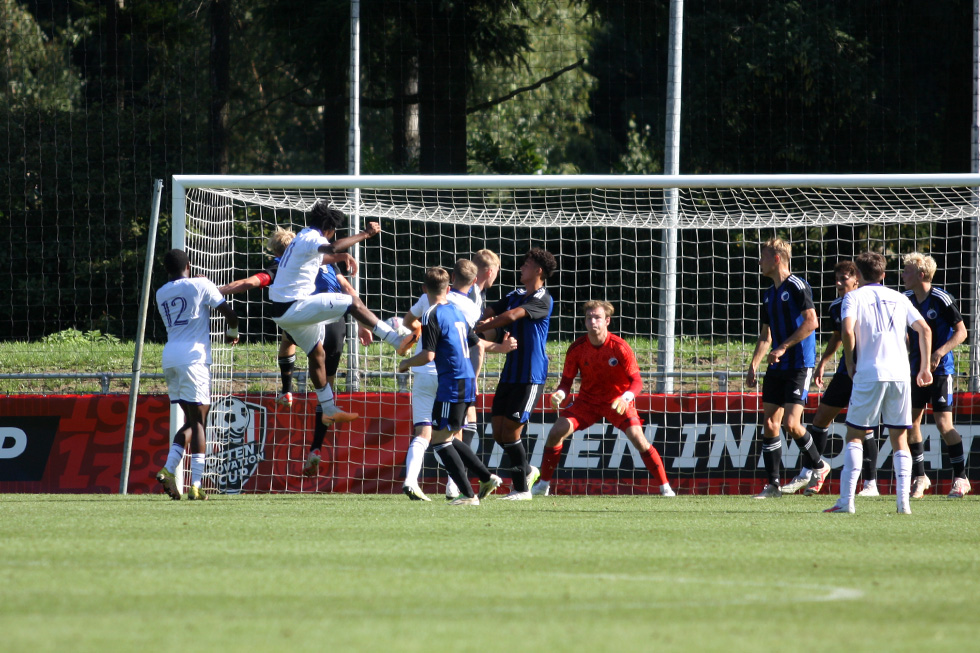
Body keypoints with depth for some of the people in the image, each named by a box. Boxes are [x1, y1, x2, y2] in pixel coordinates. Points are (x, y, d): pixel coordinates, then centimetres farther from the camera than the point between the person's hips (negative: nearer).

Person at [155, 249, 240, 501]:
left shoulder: (161, 294, 16)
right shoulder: (200, 285, 0)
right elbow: (230, 314, 0)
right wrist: (232, 333, 21)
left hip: (170, 357, 5)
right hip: (193, 356, -5)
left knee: (191, 420, 16)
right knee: (198, 421, -4)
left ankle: (168, 469, -2)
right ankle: (195, 485, -12)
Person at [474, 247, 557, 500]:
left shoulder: (543, 301, -11)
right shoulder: (515, 296, 16)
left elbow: (512, 315, -24)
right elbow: (488, 313, 10)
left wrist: (478, 329, -21)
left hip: (531, 376, -8)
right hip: (510, 373, 8)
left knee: (510, 432, -8)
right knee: (498, 433, 7)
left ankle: (522, 488, 3)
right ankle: (527, 471, 27)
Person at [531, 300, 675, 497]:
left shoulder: (619, 347, -19)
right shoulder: (577, 349, -11)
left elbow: (637, 381, -17)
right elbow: (567, 380, -1)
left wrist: (626, 398, -37)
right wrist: (560, 394, -24)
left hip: (618, 400, -3)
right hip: (587, 400, 3)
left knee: (637, 437, -23)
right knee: (556, 432, -13)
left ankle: (665, 487, -11)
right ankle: (543, 484, 4)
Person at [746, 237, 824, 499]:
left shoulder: (797, 286, -9)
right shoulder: (769, 295, 17)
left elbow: (811, 322, -18)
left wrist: (783, 347, -20)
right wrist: (753, 366, 12)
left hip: (799, 366, -8)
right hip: (776, 369, 8)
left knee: (791, 423, -15)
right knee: (770, 424, 2)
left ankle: (818, 465, 9)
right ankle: (773, 485, 6)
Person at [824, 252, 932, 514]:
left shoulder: (854, 297, 3)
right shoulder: (898, 298, 16)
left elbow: (847, 330, -13)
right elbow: (925, 330, 12)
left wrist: (850, 364, 0)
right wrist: (925, 367, 17)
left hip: (869, 374, -3)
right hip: (901, 374, 3)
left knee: (854, 435, 4)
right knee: (899, 440, 9)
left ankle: (846, 499, -6)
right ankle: (903, 500, -5)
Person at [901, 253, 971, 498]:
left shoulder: (941, 299, -14)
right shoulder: (907, 300, 5)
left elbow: (961, 332, -11)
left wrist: (939, 353, -22)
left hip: (940, 369, -6)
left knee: (943, 424, -9)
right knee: (911, 420, 2)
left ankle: (961, 478, 2)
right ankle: (919, 476, 14)